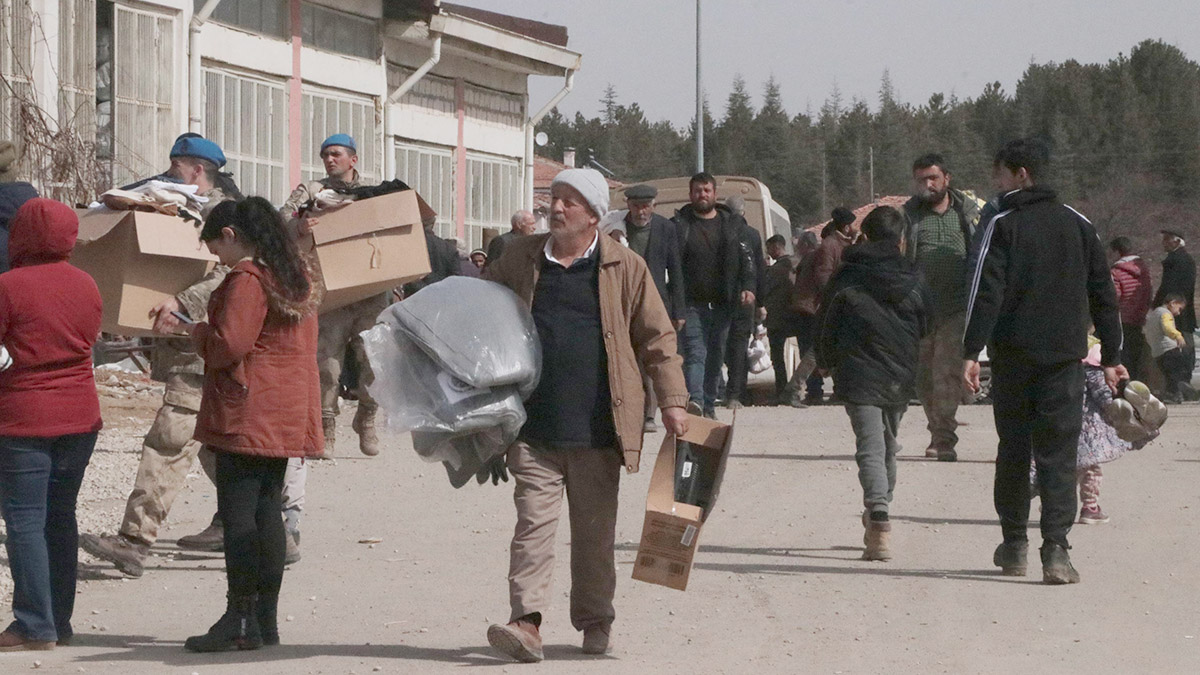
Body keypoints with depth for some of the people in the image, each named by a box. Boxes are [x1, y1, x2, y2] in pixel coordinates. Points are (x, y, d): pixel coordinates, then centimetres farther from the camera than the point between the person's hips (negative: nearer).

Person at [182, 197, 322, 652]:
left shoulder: (246, 279, -13)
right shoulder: (298, 280, 17)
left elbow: (228, 345, -18)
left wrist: (198, 332, 1)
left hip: (247, 415, -9)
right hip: (287, 417, 9)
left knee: (237, 512, -7)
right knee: (267, 510, 11)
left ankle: (241, 622, -9)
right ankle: (265, 620, 12)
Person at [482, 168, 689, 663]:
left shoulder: (625, 268, 3)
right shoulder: (519, 261, 9)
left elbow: (657, 339, 6)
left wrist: (672, 402, 0)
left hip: (597, 427, -1)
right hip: (533, 424, 1)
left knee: (595, 527, 8)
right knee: (534, 521, -7)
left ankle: (595, 621, 20)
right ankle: (527, 622, -11)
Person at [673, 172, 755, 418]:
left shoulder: (731, 223, 11)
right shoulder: (679, 225, 3)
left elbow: (746, 258, 9)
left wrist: (748, 287, -7)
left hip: (722, 303, 4)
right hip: (692, 303, -4)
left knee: (716, 356, 9)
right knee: (695, 352, -17)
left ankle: (709, 405, 19)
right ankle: (695, 400, -31)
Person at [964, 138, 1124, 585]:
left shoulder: (1003, 224, -3)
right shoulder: (1077, 225, 9)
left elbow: (987, 292, -12)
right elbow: (1103, 293, 11)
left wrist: (972, 351, -14)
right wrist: (1111, 356, 16)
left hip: (1014, 355, -2)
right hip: (1065, 357, 2)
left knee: (1013, 449, 12)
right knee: (1059, 453, -1)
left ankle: (1014, 545, 18)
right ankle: (1055, 549, -15)